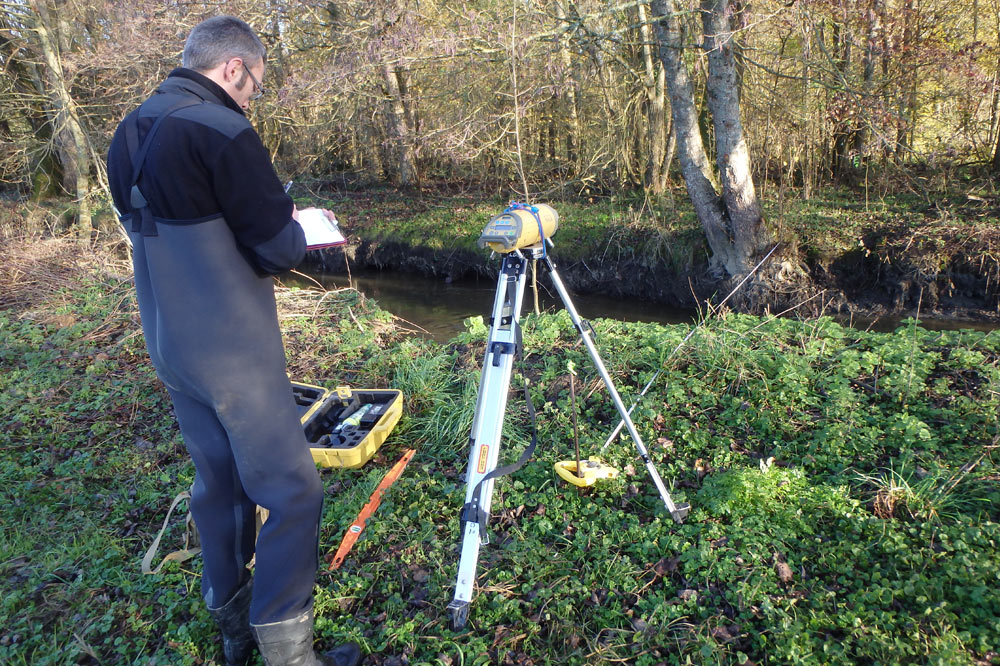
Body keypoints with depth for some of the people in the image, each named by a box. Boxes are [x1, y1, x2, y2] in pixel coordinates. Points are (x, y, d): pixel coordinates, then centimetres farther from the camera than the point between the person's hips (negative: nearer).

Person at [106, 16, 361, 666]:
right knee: (292, 491, 2)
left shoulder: (130, 134, 8)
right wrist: (291, 227, 6)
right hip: (233, 354, -8)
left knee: (218, 479, 19)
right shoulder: (222, 133, -18)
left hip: (169, 346, 9)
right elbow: (282, 249, -16)